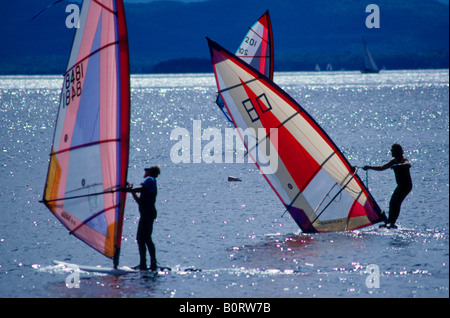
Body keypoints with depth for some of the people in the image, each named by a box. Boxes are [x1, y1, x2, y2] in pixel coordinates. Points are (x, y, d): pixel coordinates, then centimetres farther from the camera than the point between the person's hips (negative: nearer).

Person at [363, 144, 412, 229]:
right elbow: (382, 168, 19)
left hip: (406, 185, -9)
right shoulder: (394, 161, 13)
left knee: (397, 202, -18)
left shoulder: (403, 159, -13)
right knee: (392, 202, 4)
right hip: (400, 185, 9)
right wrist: (369, 167, 13)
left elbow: (408, 165, -36)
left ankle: (392, 223, -22)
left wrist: (398, 165, -50)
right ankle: (389, 222, 8)